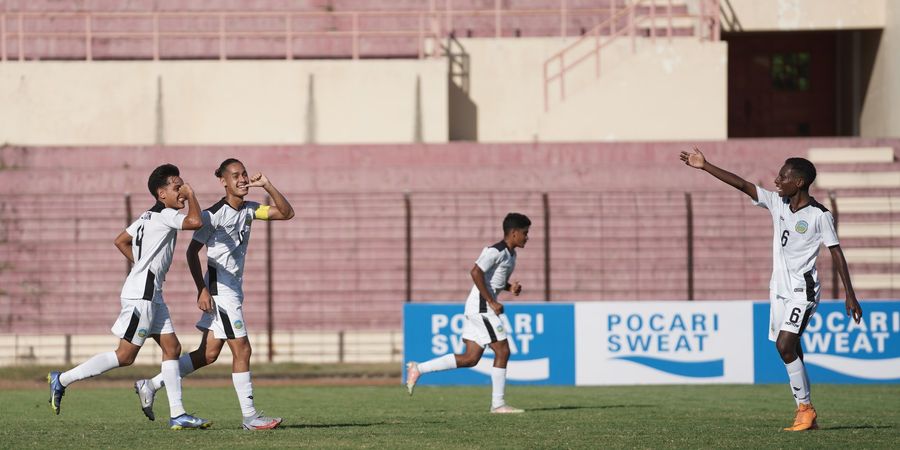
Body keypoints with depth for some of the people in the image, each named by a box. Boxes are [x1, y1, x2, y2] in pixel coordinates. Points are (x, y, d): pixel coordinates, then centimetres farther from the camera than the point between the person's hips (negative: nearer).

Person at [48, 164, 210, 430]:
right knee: (126, 355, -7)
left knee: (171, 348, 6)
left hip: (151, 294, 11)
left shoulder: (148, 217, 15)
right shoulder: (165, 215, -13)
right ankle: (62, 380, -1)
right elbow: (195, 221, -29)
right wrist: (191, 196, -12)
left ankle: (177, 414, 5)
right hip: (141, 294, -11)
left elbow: (120, 241, 23)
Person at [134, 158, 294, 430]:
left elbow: (286, 213, 9)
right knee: (242, 350, -8)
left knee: (208, 354, 8)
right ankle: (250, 416, -3)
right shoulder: (214, 214, -12)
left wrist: (267, 186, -3)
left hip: (233, 289, 9)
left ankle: (151, 386, 16)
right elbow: (192, 252, -11)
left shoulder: (248, 210, 10)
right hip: (219, 288, -9)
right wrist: (202, 290, -17)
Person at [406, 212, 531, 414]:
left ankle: (418, 369, 8)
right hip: (481, 307, -10)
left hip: (480, 309, 10)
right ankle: (498, 403, -2)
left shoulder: (510, 255, 17)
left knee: (470, 359, 5)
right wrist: (492, 302, -22)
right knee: (502, 351, -7)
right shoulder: (496, 251, -14)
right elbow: (476, 272, -23)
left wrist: (511, 287, 7)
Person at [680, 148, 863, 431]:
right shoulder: (777, 204, 7)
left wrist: (850, 296, -9)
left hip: (803, 290, -7)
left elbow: (836, 253, -8)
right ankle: (806, 417, 7)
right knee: (791, 351, 3)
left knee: (785, 344, -19)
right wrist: (705, 166, 3)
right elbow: (742, 185, 6)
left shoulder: (820, 215, -9)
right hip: (779, 289, 7)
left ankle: (806, 408, -10)